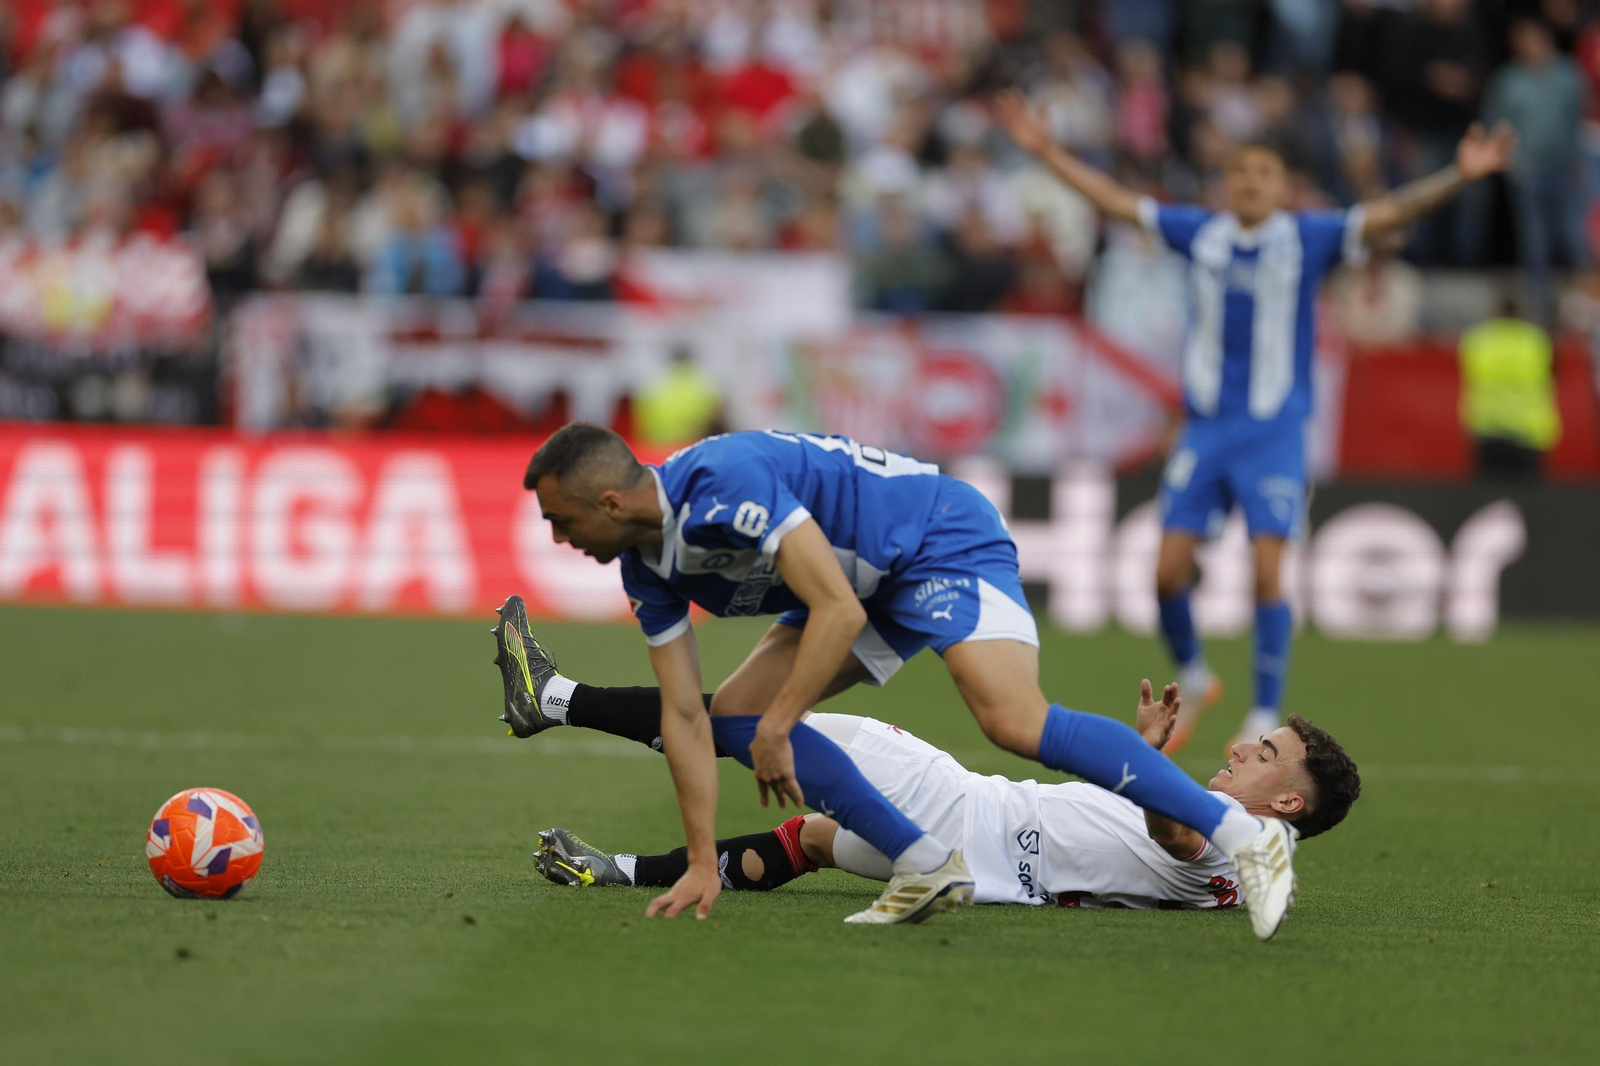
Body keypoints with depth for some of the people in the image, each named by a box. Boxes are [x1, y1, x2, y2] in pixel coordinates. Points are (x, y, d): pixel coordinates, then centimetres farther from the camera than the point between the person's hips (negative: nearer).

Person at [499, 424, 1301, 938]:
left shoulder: (725, 483, -29)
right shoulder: (649, 565, 0)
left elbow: (839, 611, -31)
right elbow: (684, 715, 2)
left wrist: (778, 726, -25)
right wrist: (703, 866, -2)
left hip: (945, 541, -10)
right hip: (873, 583, 10)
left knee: (1016, 723, -29)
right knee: (735, 714, 1)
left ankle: (1244, 837, -28)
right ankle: (926, 866, 2)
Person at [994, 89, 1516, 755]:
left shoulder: (1307, 238, 0)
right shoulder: (1201, 233, 7)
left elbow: (1388, 214, -9)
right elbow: (1115, 201, 14)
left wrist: (1460, 176, -22)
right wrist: (1046, 150, 14)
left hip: (1274, 431, -3)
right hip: (1204, 427, 3)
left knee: (1266, 570, -13)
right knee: (1169, 570, -3)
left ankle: (1265, 719, -4)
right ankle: (1193, 681, 23)